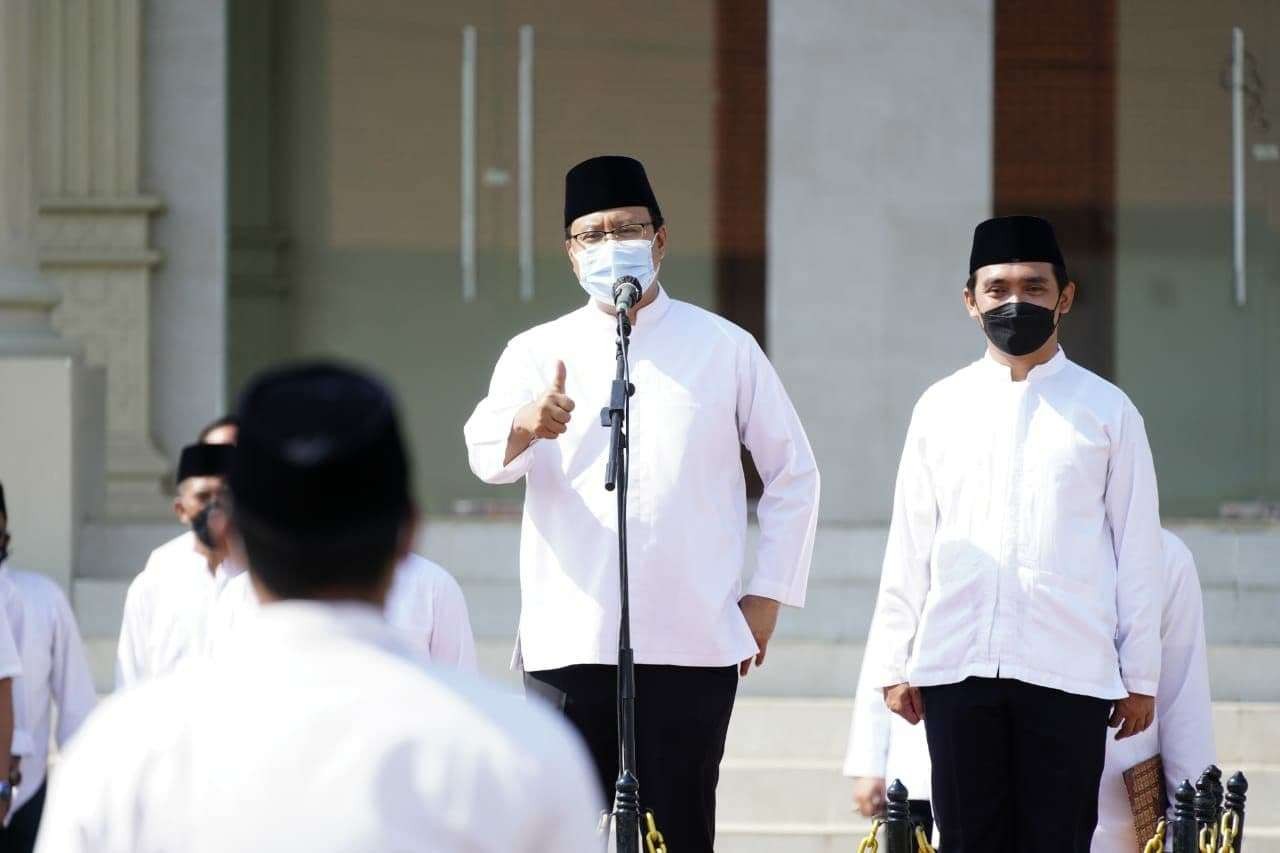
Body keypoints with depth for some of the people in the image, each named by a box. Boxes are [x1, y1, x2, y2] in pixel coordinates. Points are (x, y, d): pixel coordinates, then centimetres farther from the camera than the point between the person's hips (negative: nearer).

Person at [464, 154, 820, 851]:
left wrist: (767, 595, 5)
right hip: (569, 646, 1)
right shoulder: (537, 354, 8)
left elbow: (793, 473, 13)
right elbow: (486, 451, -10)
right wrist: (526, 424, -34)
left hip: (693, 645, -1)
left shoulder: (724, 349, 8)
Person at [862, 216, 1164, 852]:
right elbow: (909, 545, 12)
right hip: (955, 666, 2)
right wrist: (893, 662, 8)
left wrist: (1140, 677, 3)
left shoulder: (1106, 411, 5)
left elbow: (1136, 550, 5)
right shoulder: (941, 408, 10)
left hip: (1069, 674, -2)